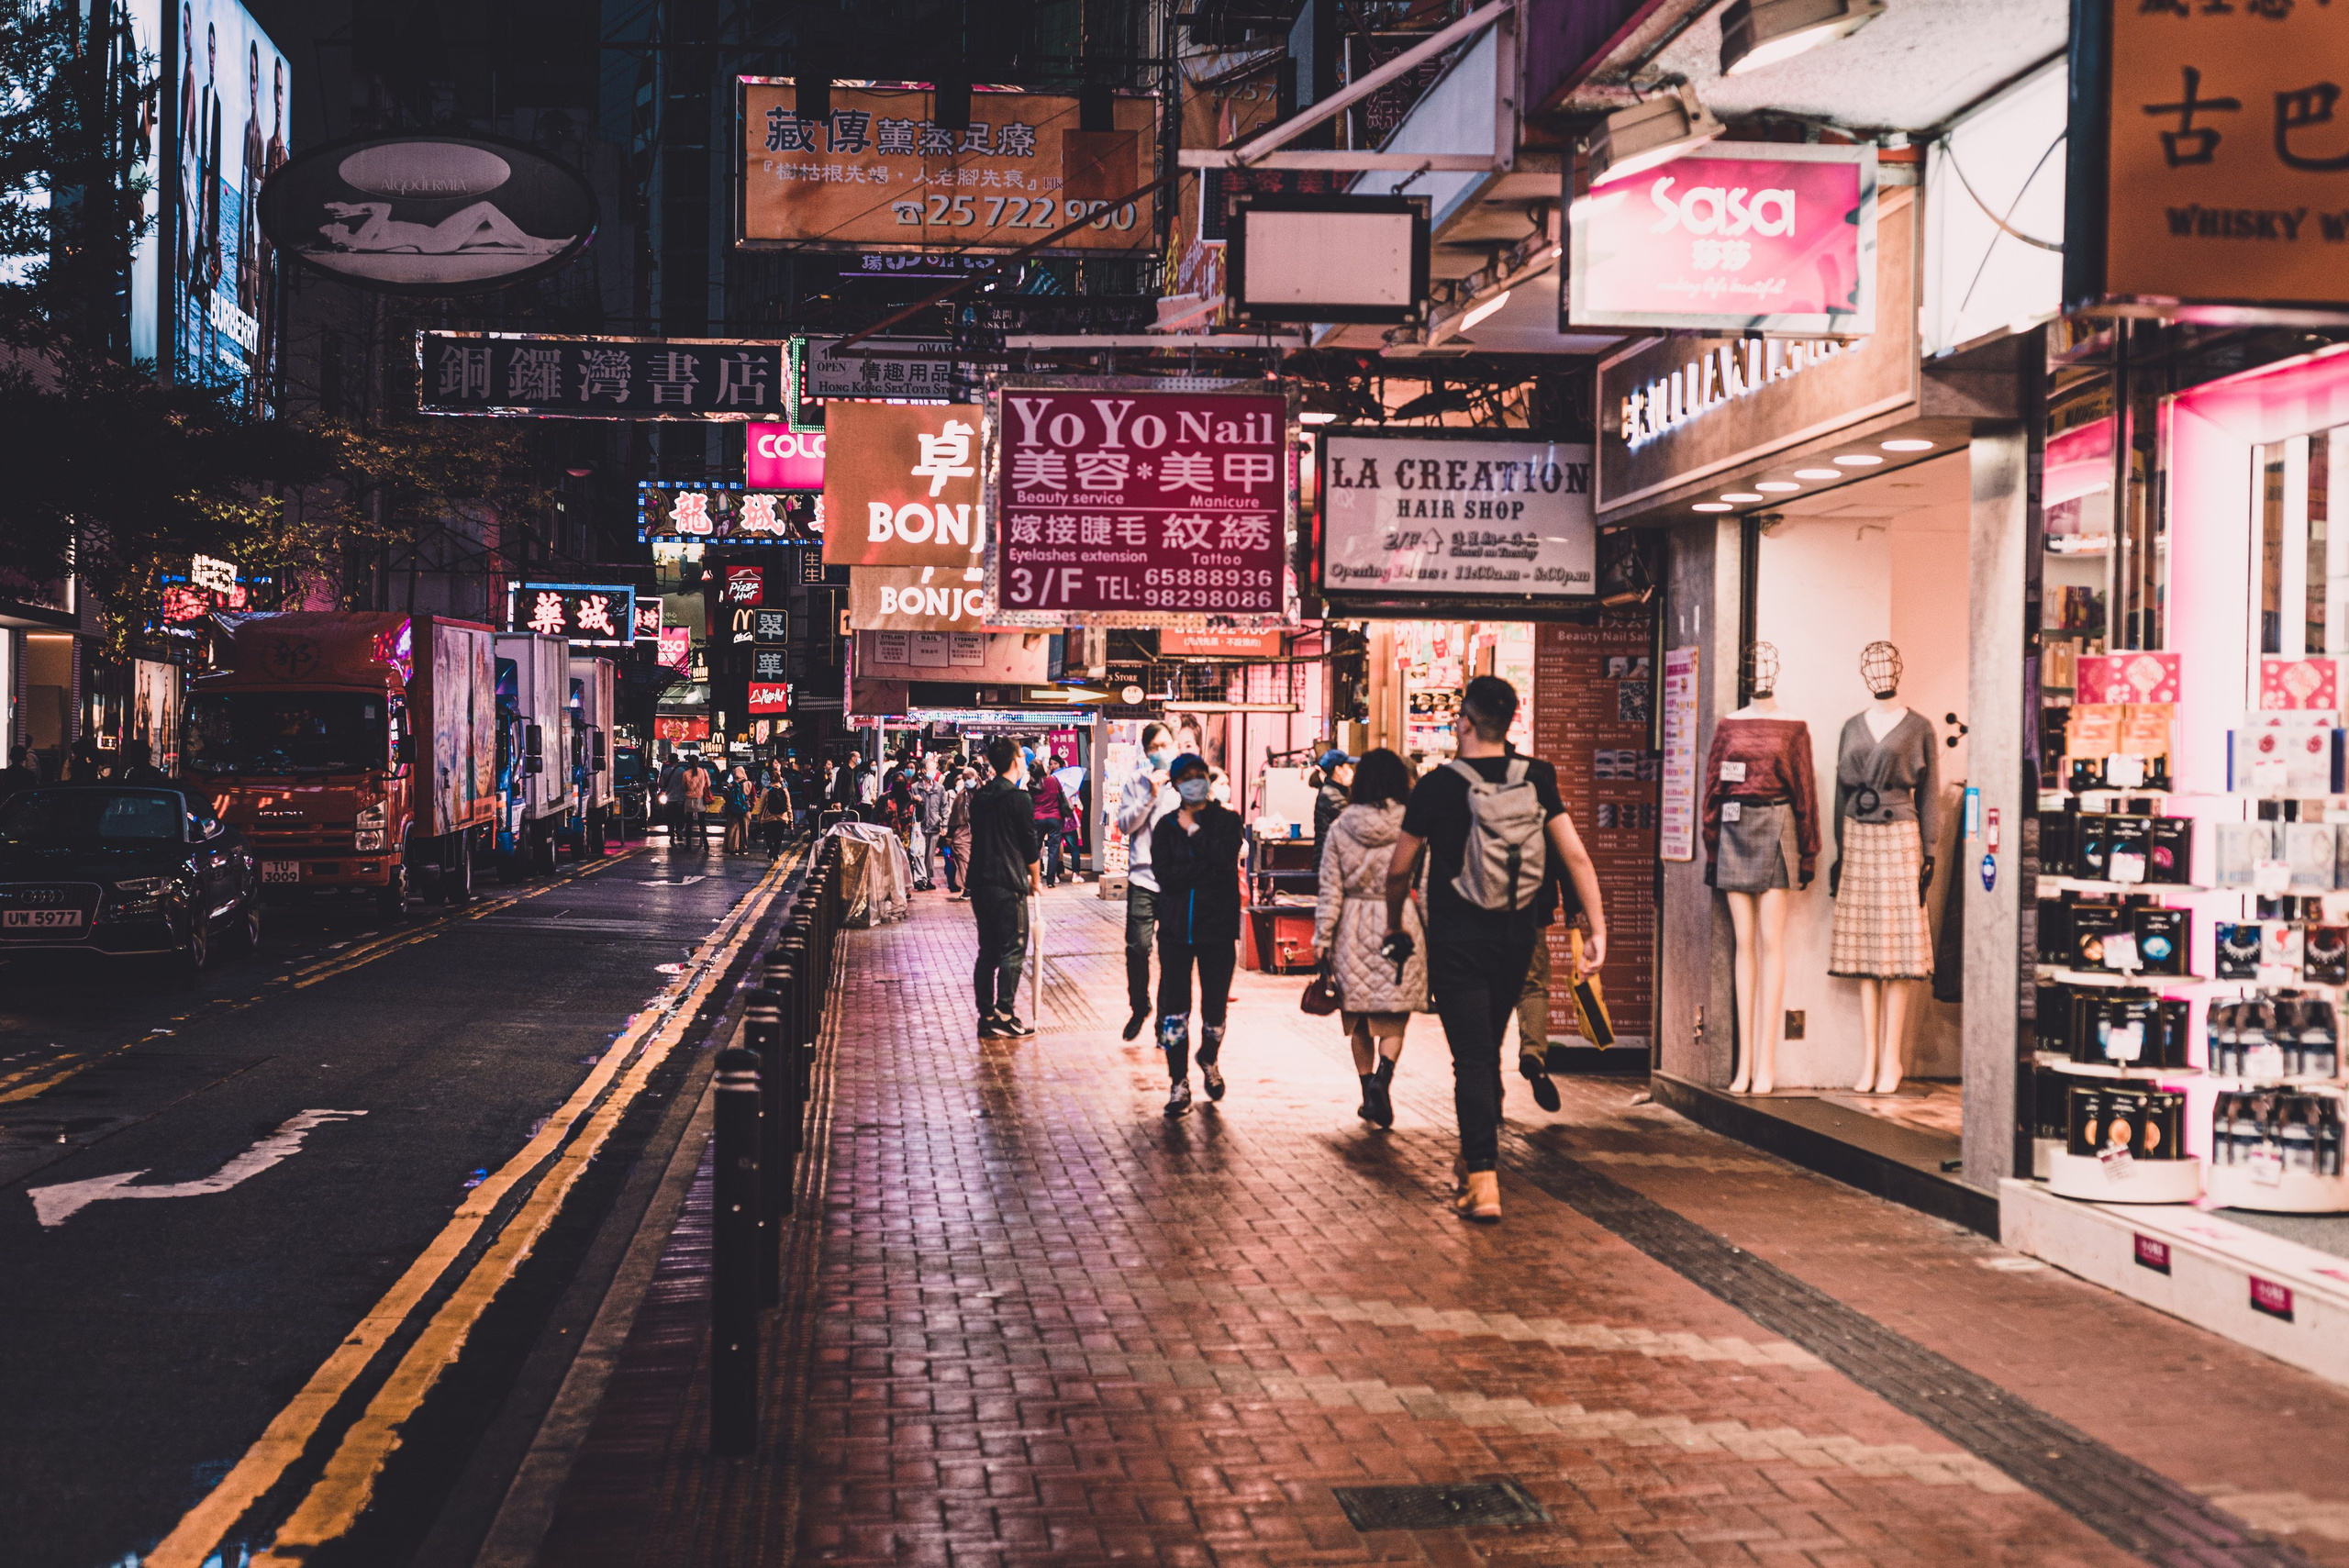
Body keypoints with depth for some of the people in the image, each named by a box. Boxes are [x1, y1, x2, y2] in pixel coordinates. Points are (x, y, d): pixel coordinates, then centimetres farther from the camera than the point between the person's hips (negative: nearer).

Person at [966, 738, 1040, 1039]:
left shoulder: (979, 797, 10)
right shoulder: (1019, 798, -10)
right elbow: (1029, 844, -6)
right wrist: (1035, 880, 9)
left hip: (980, 882, 7)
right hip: (1008, 885, -7)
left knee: (987, 951, 11)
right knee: (1012, 950, -2)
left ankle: (986, 1017, 11)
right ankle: (1004, 1016, -6)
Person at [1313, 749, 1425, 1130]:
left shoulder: (1340, 828, -2)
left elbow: (1330, 889, 0)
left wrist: (1322, 937, 5)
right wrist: (1433, 934, 6)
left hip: (1355, 927, 2)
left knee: (1358, 1017, 14)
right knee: (1394, 1016, 3)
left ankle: (1368, 1091, 18)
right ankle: (1382, 1078, -21)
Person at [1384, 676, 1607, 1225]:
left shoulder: (1438, 785, -9)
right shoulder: (1536, 779, -1)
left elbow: (1399, 869, -2)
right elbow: (1575, 856, -6)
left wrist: (1394, 927, 15)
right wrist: (1597, 929, -2)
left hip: (1457, 942, -4)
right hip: (1516, 939, 4)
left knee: (1471, 1057, -5)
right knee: (1488, 1050, 20)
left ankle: (1483, 1183, -15)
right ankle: (1477, 1158, 34)